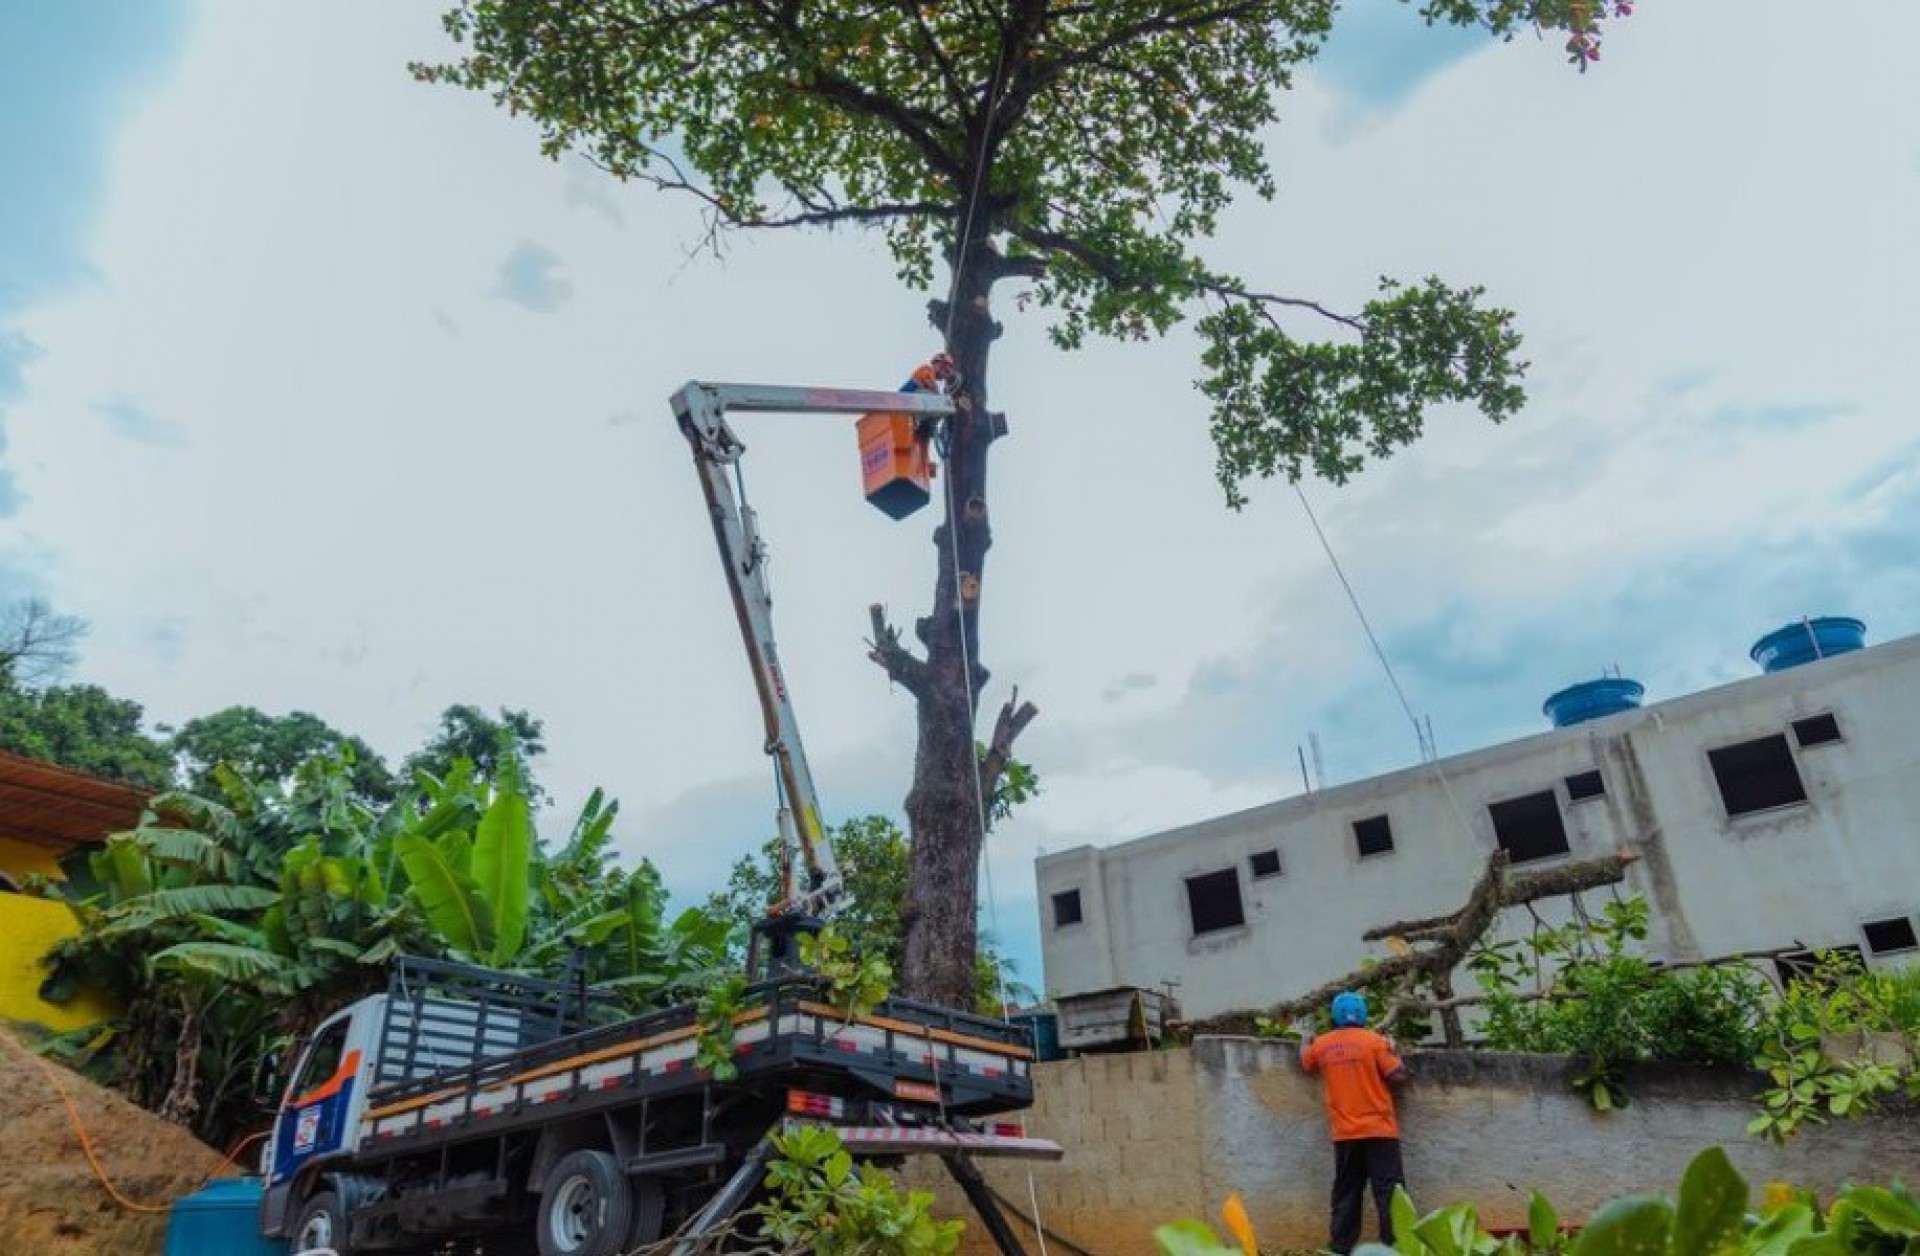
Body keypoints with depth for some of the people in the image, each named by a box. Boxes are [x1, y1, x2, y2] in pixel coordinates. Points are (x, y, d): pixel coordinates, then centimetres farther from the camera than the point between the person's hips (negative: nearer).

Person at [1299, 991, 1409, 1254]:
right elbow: (1397, 1074, -10)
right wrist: (1392, 1053, 9)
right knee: (1388, 1190, -1)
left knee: (1346, 1193, 10)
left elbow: (1306, 1062, 24)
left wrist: (1306, 1041, 43)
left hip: (1344, 1133, 3)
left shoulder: (1321, 1045, 5)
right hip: (1379, 1129, -3)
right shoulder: (1374, 1040, -8)